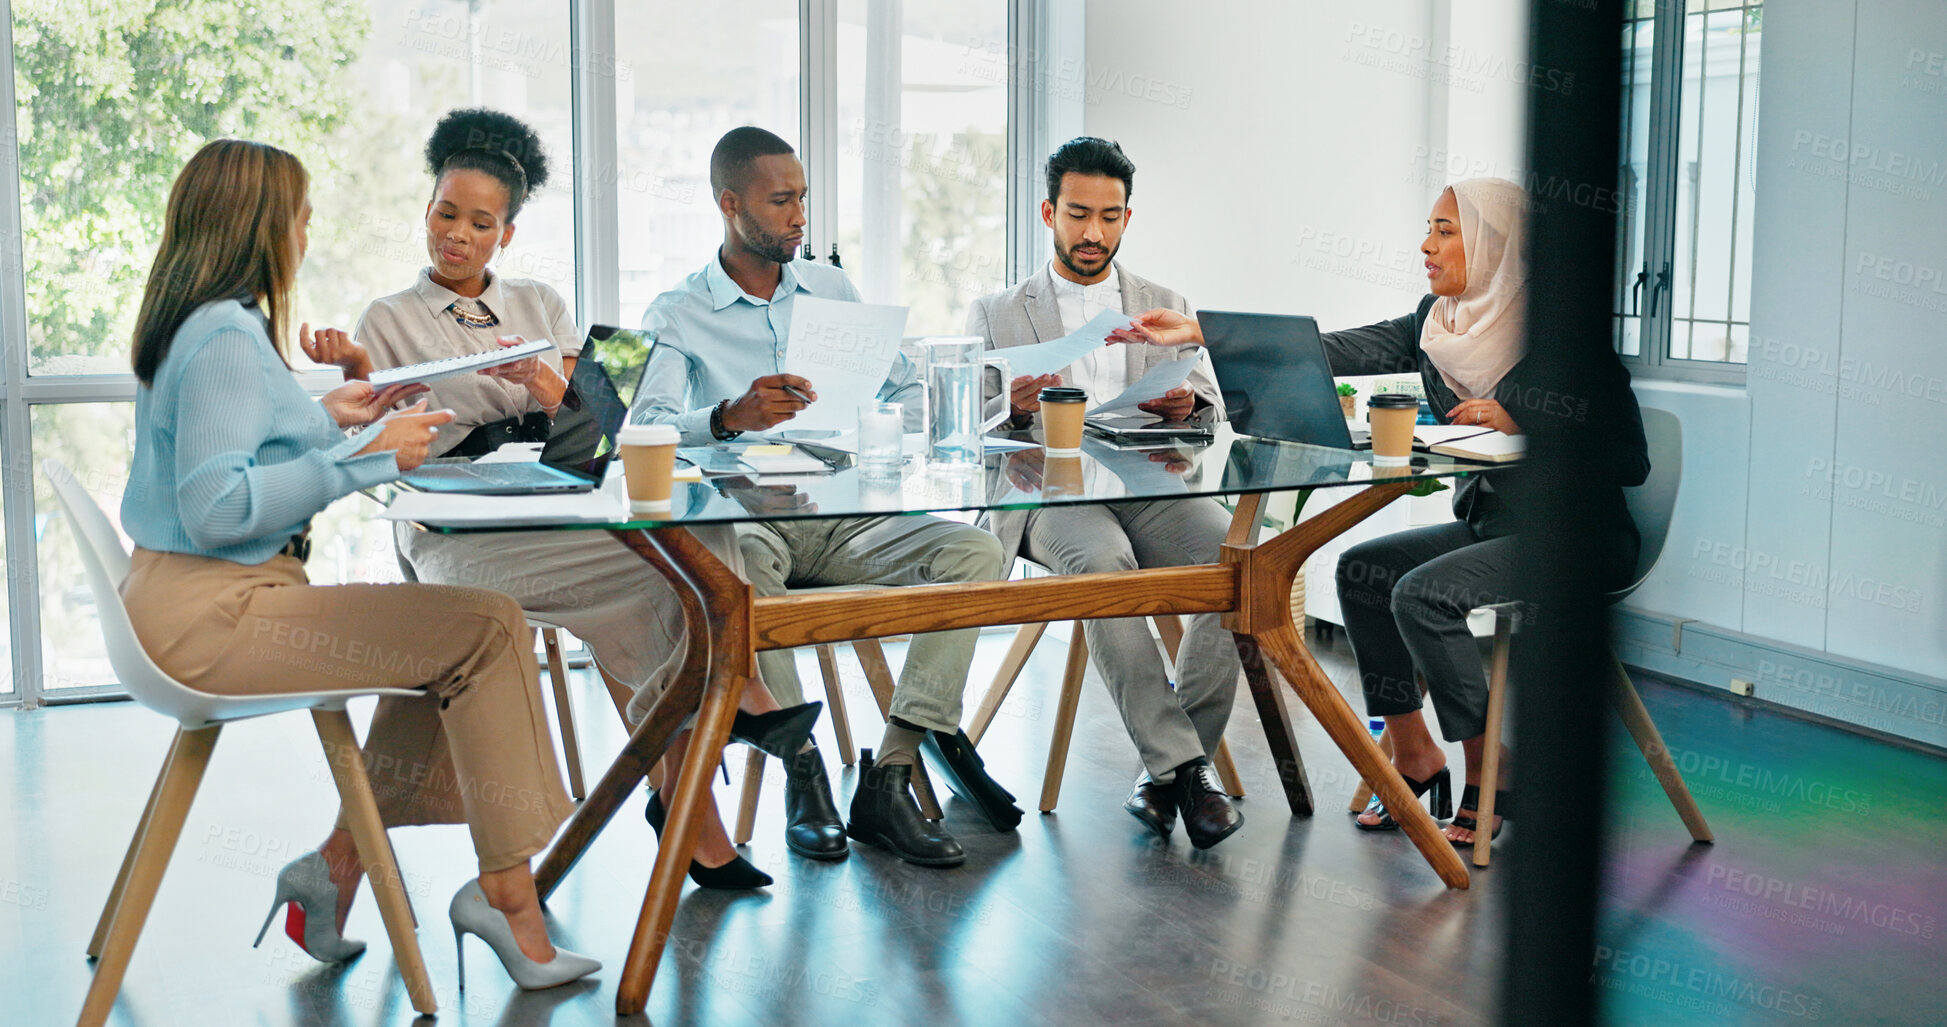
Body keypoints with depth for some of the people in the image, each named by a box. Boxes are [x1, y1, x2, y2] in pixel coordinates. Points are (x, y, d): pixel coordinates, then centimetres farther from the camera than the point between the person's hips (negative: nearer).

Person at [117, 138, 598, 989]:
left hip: (203, 600, 11)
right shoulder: (227, 336, -17)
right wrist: (364, 457, -20)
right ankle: (505, 890, -6)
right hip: (210, 612, -11)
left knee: (445, 644, 11)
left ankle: (338, 863, 9)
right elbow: (215, 508, -24)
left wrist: (326, 419, 20)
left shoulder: (201, 324, 15)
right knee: (488, 630, -13)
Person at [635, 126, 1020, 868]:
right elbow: (646, 430, -12)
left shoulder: (833, 290, 20)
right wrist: (730, 418, -34)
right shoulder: (677, 316, 5)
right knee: (737, 554, -40)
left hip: (846, 515, 4)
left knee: (976, 550, -22)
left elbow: (907, 391, 20)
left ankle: (888, 780, -26)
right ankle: (803, 768, -26)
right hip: (746, 518, -4)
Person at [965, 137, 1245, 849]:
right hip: (1048, 489, -2)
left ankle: (1169, 763, -19)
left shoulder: (1165, 306, 25)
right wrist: (1015, 410, -15)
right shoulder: (996, 314, 19)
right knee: (1101, 561, -37)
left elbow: (1212, 406, 14)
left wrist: (1187, 406, -11)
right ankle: (1184, 762, -30)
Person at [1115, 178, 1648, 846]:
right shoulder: (1437, 324, 4)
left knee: (1421, 593, -24)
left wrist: (1519, 421, -22)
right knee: (1362, 569, -7)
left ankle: (1490, 774, -8)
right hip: (1491, 522, 8)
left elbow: (1632, 462, -16)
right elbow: (1335, 351, -3)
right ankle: (1414, 758, 3)